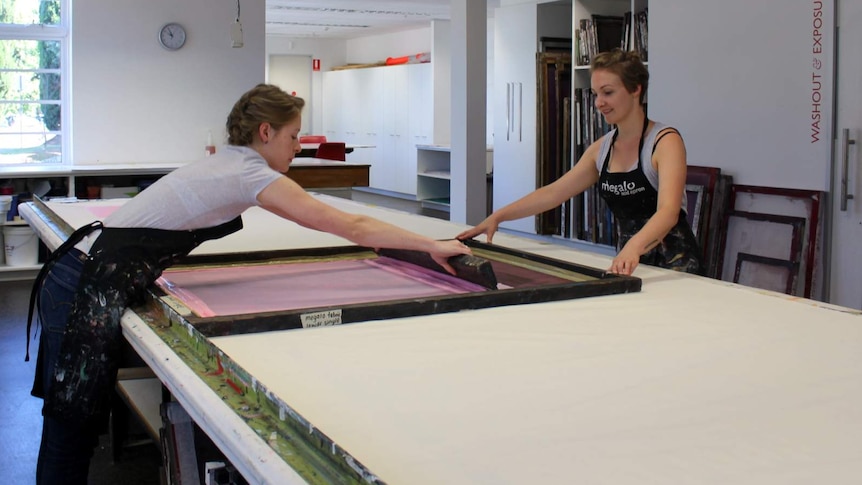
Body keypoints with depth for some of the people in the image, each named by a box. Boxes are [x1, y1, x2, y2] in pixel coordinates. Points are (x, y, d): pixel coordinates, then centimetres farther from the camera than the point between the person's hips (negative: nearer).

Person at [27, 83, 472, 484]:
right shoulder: (251, 172, -11)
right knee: (72, 430, -3)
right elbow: (349, 224, -12)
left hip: (77, 277, 9)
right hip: (89, 289, -9)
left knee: (76, 427, 13)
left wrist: (367, 238, 29)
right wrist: (432, 246, -7)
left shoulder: (230, 163, 15)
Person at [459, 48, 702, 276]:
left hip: (673, 263, -5)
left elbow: (668, 211, -27)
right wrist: (497, 217, 0)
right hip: (628, 263, 5)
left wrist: (633, 248, -45)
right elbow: (553, 192, 10)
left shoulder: (666, 141, -12)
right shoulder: (602, 148, 8)